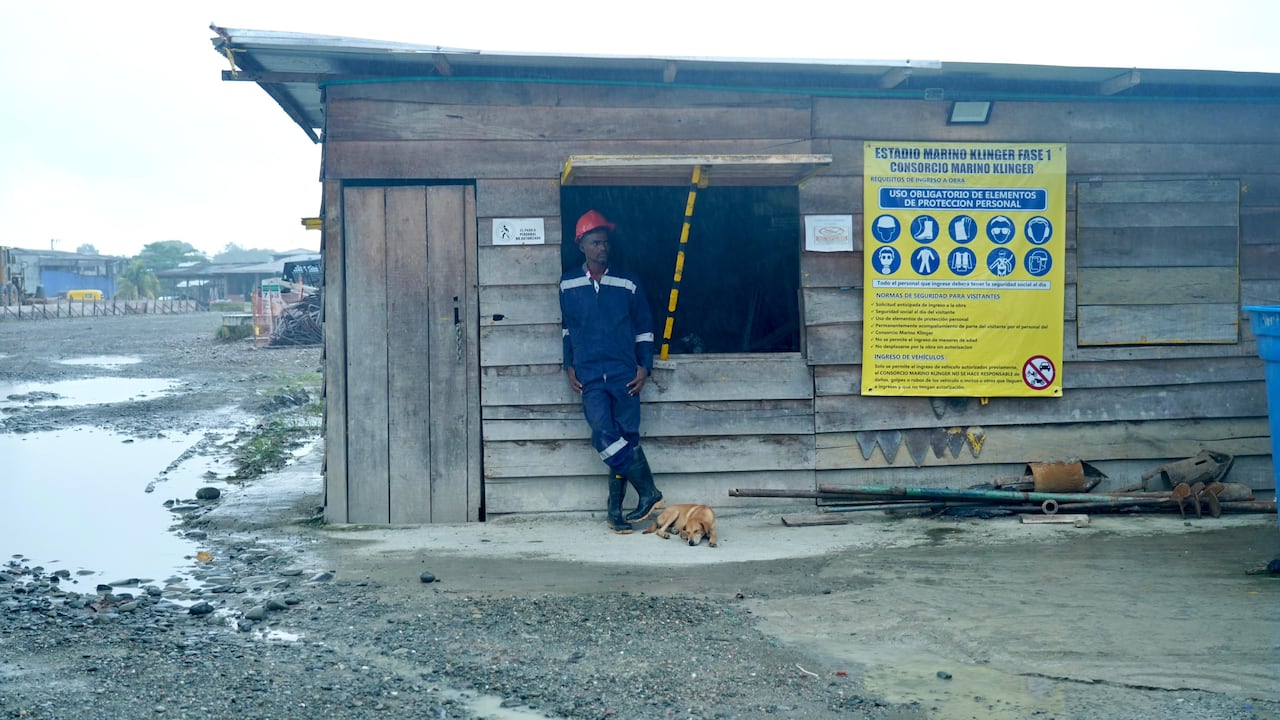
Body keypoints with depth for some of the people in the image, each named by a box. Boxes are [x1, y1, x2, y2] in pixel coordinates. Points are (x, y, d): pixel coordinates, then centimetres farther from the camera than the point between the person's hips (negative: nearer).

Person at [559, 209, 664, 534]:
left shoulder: (628, 283, 4)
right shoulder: (568, 284, 6)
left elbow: (644, 328, 10)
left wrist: (644, 367, 1)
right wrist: (570, 367, 10)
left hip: (625, 373, 0)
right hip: (590, 376, 0)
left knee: (625, 440, 0)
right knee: (605, 437, -16)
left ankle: (616, 510, 10)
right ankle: (648, 491, -3)